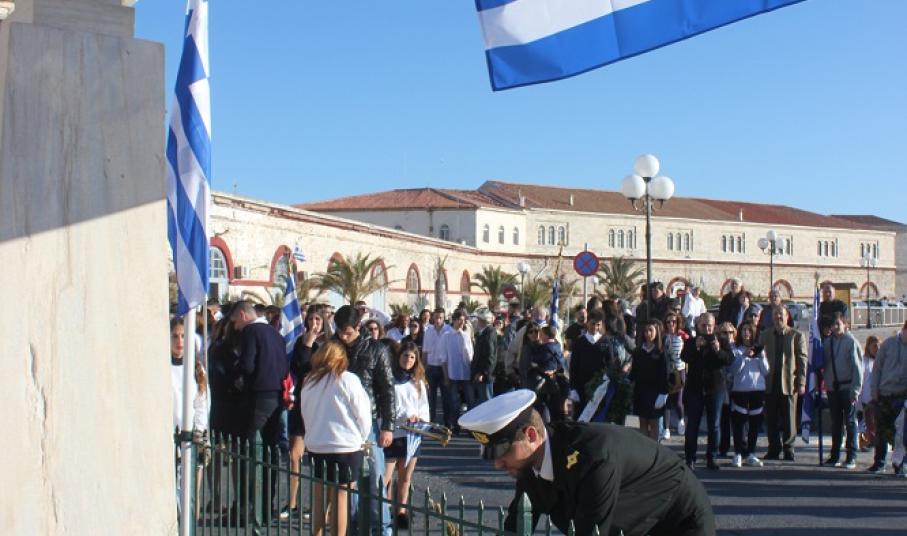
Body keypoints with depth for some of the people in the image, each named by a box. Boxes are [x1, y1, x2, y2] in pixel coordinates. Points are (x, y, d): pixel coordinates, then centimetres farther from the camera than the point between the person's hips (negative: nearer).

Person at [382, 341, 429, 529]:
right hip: (392, 433, -5)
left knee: (405, 478, 12)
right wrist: (405, 416, -17)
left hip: (412, 434, 5)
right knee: (384, 479, -8)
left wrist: (421, 419, -7)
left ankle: (401, 511, 22)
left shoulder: (418, 382, 13)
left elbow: (424, 407, 14)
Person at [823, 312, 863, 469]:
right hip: (833, 387, 5)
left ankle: (851, 457, 4)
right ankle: (835, 456, 18)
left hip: (847, 387, -5)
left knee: (850, 422, 0)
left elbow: (857, 367, -9)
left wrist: (856, 389, -14)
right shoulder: (828, 342, 8)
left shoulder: (851, 342, -7)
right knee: (836, 422, 11)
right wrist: (826, 382, 3)